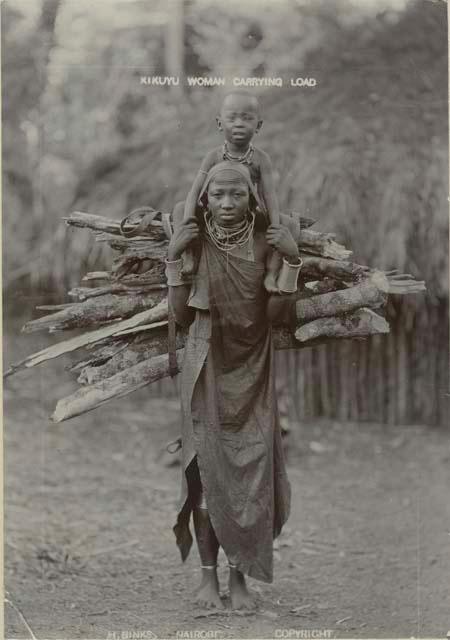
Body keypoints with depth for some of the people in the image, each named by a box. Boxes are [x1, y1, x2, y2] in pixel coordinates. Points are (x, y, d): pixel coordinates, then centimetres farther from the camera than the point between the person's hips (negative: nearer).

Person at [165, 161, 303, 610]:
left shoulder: (265, 244, -2)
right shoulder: (194, 244, -3)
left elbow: (279, 316, -6)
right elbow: (181, 316, -5)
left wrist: (291, 260, -14)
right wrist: (173, 258, -12)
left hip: (252, 370, 1)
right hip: (206, 370, -1)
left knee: (252, 469, 0)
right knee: (207, 469, 1)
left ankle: (239, 576, 10)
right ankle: (208, 574, 10)